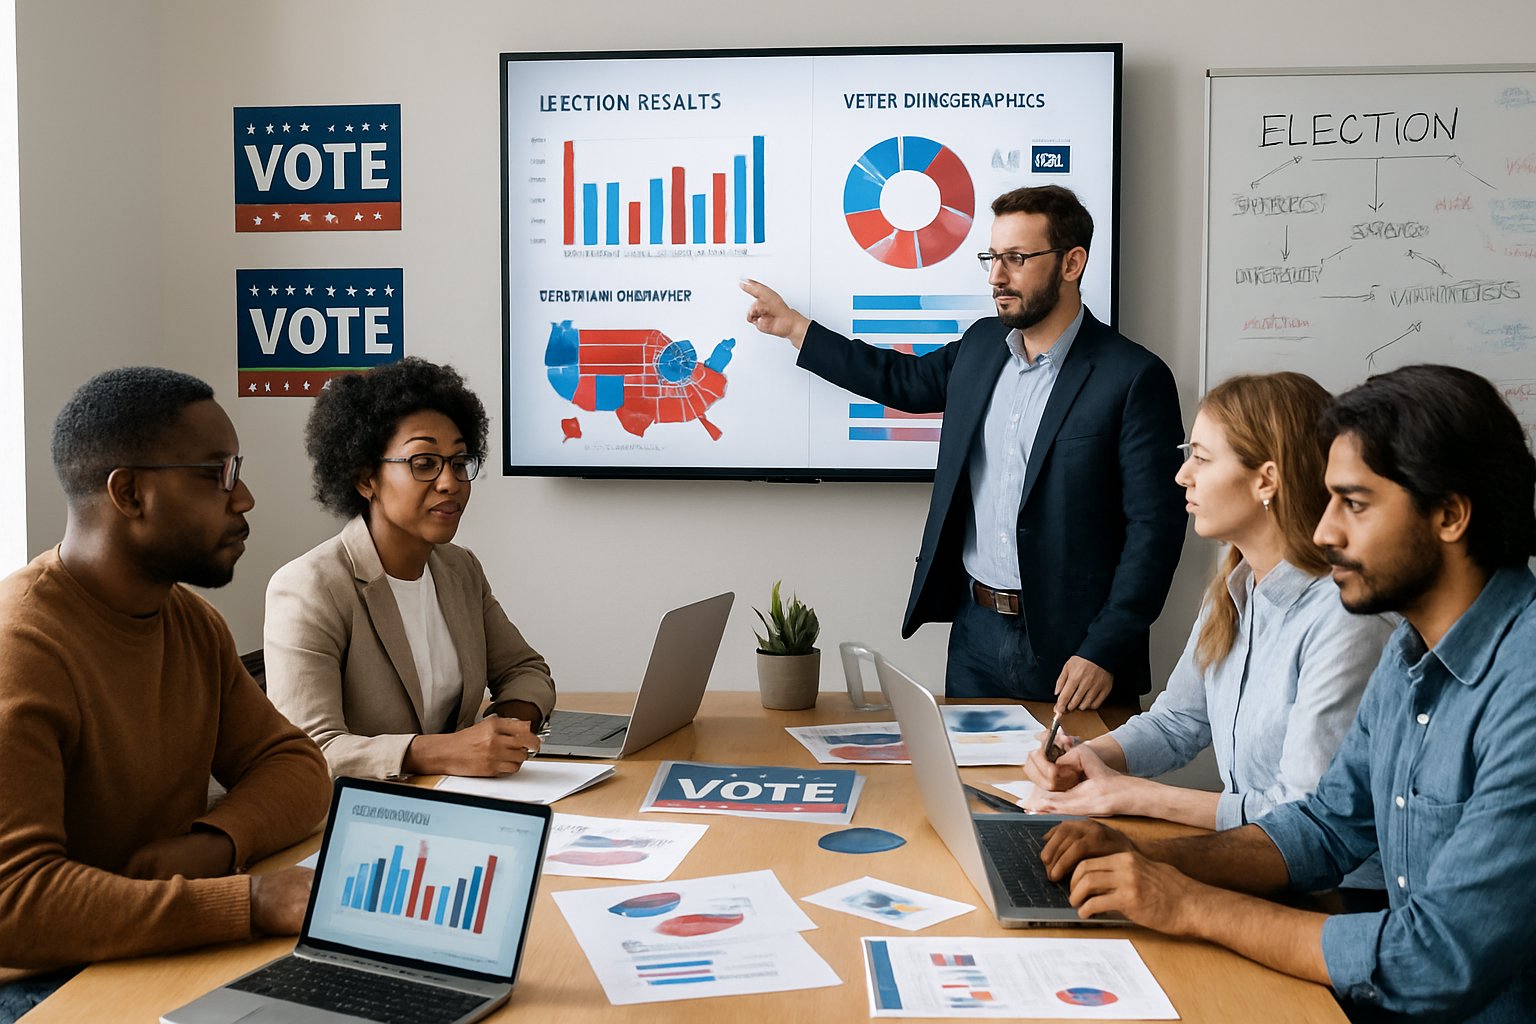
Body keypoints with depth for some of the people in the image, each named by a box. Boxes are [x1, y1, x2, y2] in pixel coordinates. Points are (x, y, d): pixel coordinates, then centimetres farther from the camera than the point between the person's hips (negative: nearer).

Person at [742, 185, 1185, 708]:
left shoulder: (1133, 377, -12)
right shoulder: (981, 344, 7)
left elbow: (1155, 526, -13)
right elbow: (908, 380, 25)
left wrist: (1104, 651, -17)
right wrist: (793, 327, 25)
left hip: (1069, 644, -5)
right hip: (975, 631, 6)